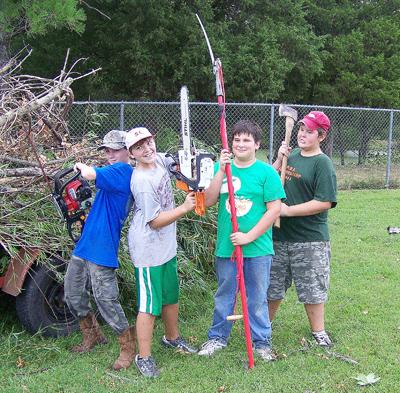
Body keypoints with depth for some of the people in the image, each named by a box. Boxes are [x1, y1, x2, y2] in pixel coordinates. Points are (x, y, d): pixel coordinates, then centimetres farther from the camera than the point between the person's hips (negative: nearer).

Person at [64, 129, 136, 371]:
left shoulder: (123, 171, -14)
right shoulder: (114, 173, 15)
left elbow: (90, 174, -26)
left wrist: (80, 165, -6)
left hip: (102, 248, -10)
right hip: (86, 243, 10)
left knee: (106, 300, -5)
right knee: (73, 293, 17)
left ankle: (128, 346, 13)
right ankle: (93, 336, 36)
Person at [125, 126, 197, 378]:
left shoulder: (159, 159, 1)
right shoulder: (142, 181, -24)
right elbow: (155, 221, -20)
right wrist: (185, 208, -16)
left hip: (168, 246, 9)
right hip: (148, 249, -9)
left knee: (171, 296, 23)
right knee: (150, 305, -3)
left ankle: (172, 338, 45)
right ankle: (144, 357, 10)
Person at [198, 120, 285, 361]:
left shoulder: (267, 172, -6)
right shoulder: (221, 167, 3)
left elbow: (274, 210, -10)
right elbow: (208, 201, -7)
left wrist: (249, 236, -15)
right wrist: (222, 170, -16)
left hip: (258, 248, -2)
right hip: (226, 246, 2)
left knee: (257, 297, 11)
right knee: (224, 295, 17)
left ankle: (261, 341, 27)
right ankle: (218, 337, 33)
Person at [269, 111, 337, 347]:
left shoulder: (323, 163, -11)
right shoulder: (291, 155, 9)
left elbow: (324, 202, -19)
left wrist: (287, 210, -17)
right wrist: (279, 161, -6)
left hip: (310, 240, -5)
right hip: (280, 235, 5)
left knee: (312, 288, 7)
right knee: (273, 284, 17)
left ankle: (319, 332, 24)